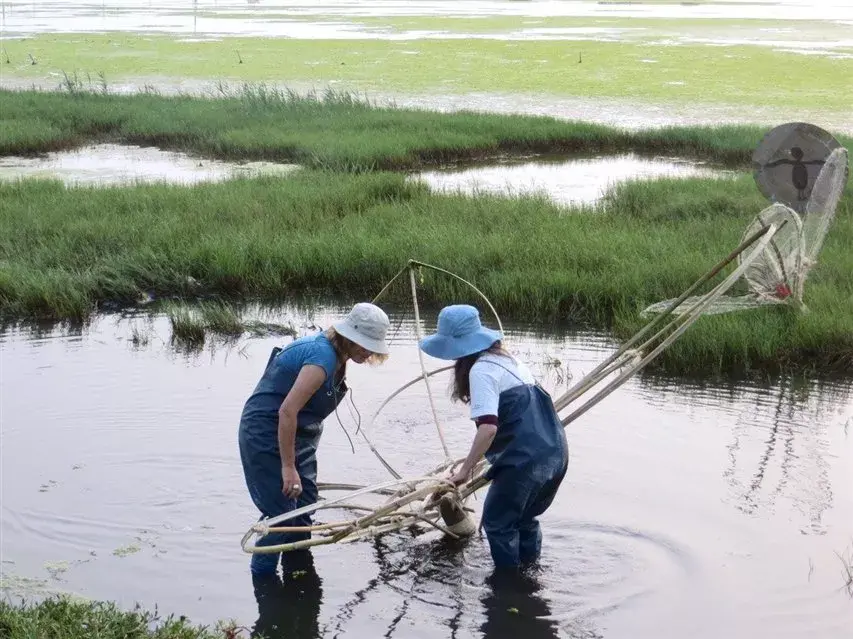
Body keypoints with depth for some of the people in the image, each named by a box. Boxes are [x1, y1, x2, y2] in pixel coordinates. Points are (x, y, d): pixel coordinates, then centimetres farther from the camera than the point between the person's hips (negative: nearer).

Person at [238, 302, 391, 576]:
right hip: (266, 435, -10)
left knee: (304, 509, 13)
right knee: (281, 515, -10)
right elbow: (287, 411, -28)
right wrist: (288, 467, -25)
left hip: (298, 434, 10)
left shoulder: (335, 354, 4)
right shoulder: (323, 356, -26)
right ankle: (261, 579, 3)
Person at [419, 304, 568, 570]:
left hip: (525, 458, -9)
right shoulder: (505, 359, 18)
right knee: (525, 519, 25)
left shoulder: (481, 369, -10)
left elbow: (488, 427, -22)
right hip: (556, 452, 9)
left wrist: (465, 470, -13)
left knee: (498, 522, 7)